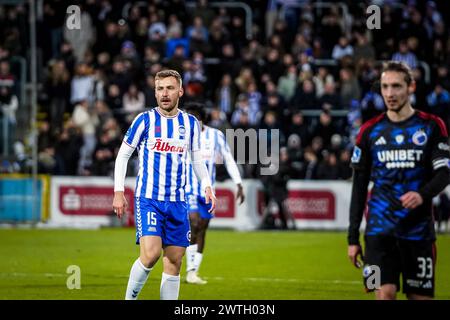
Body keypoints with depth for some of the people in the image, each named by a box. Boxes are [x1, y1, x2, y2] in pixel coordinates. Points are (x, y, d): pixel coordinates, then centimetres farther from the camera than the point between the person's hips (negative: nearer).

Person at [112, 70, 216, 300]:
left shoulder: (190, 123, 8)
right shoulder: (145, 120, -2)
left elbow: (197, 159, 20)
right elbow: (123, 155, 3)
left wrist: (207, 186, 4)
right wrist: (118, 192, -4)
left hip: (177, 201, 4)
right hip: (148, 198, -4)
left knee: (174, 262, 3)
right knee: (150, 254, -21)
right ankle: (129, 299, -2)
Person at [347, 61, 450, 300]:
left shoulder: (431, 126, 3)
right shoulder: (370, 131, 7)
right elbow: (359, 187, 11)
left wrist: (423, 194, -23)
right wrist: (353, 237, 8)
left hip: (418, 231, 0)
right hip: (380, 229, 0)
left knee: (421, 296, 2)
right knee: (384, 294, -12)